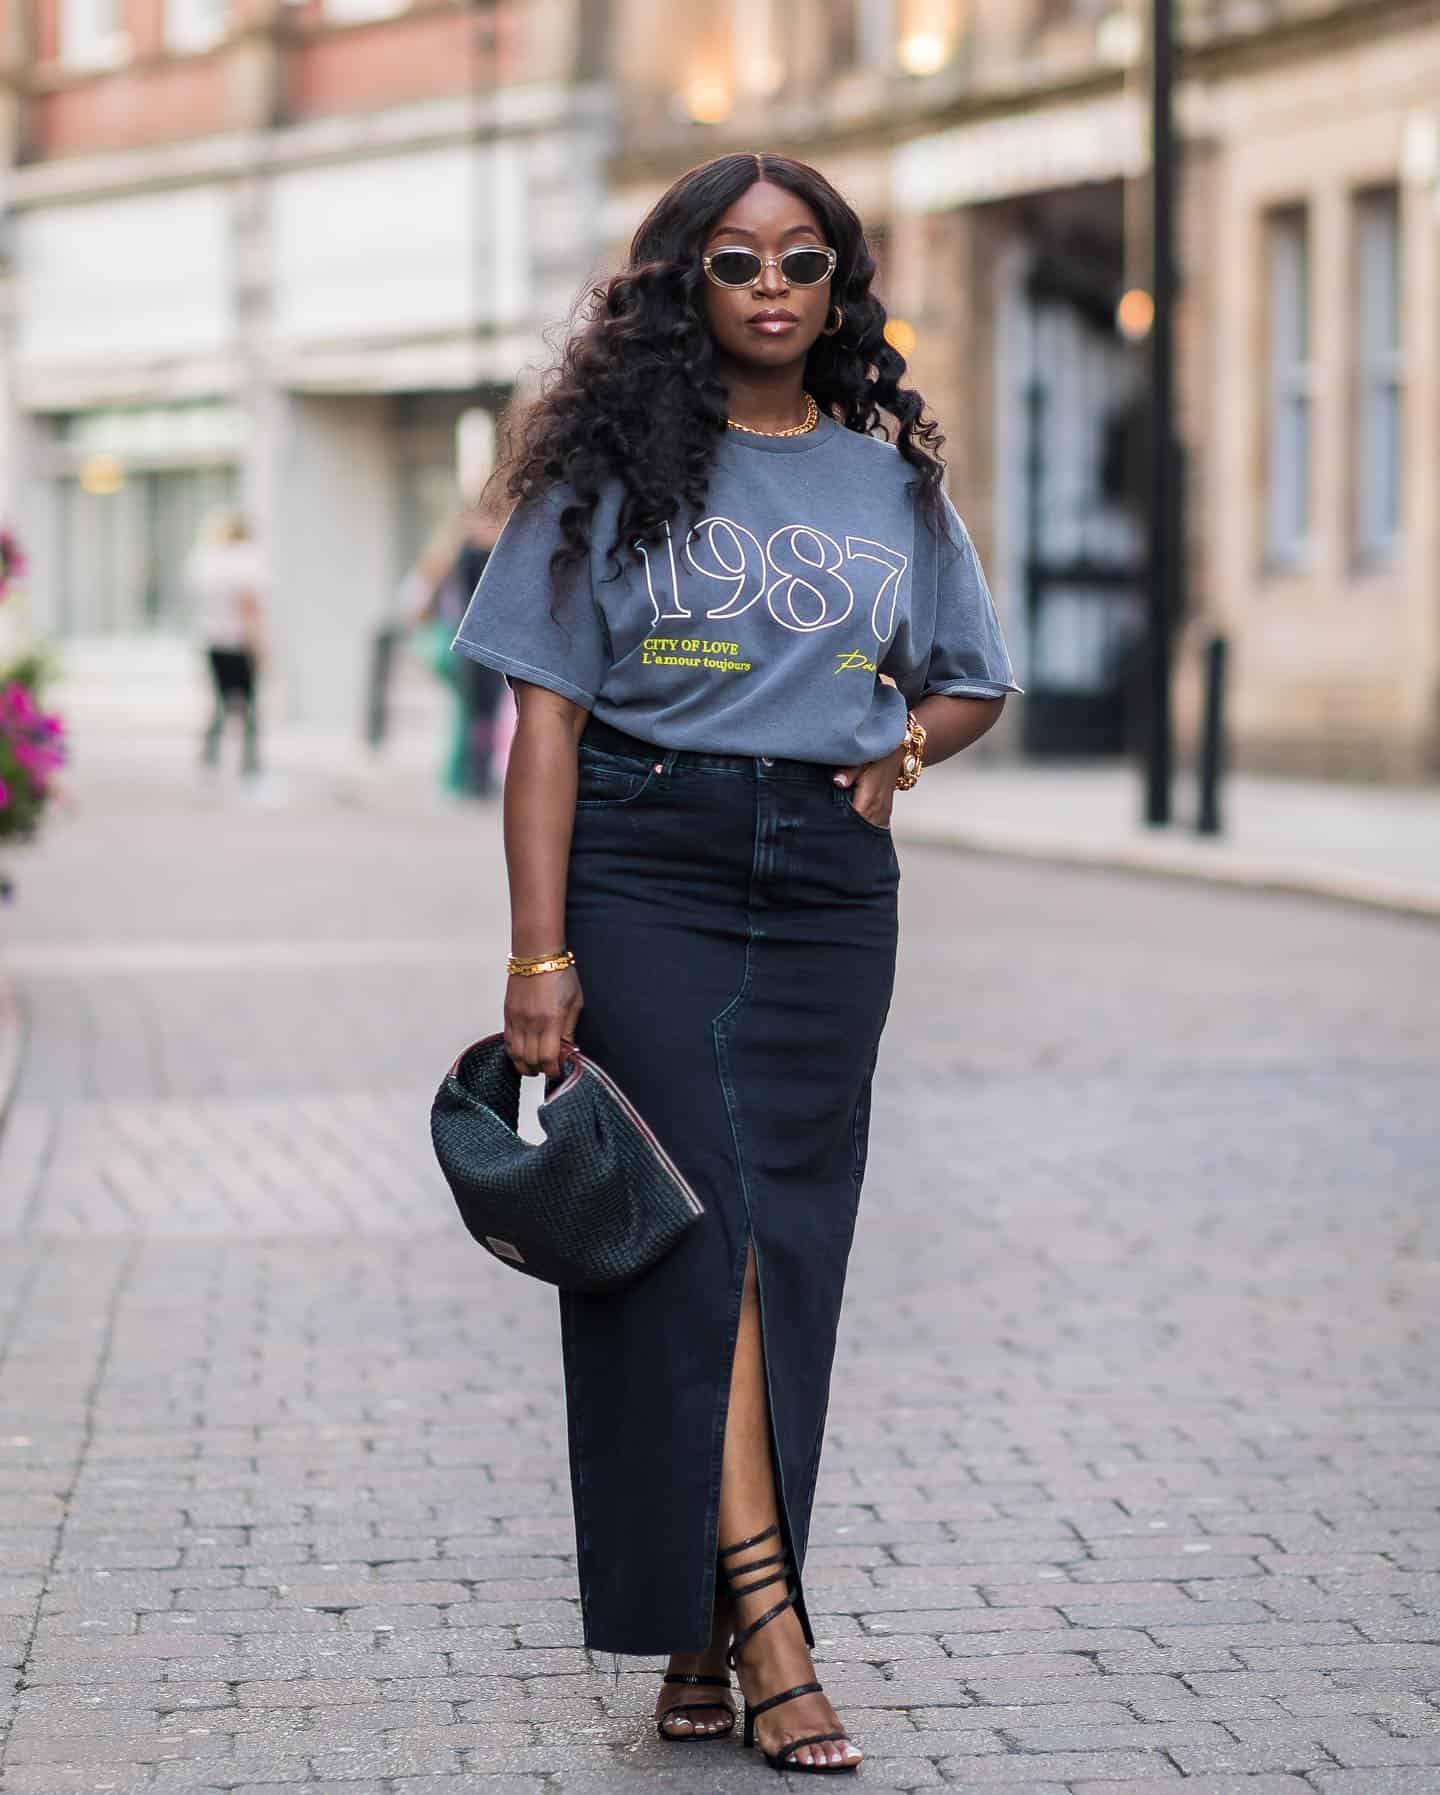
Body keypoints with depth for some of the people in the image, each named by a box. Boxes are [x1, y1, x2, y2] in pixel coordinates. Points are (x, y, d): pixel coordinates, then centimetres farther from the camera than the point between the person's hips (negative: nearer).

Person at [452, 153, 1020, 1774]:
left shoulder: (894, 482, 12)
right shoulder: (618, 467, 3)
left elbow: (978, 682, 26)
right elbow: (548, 716, -1)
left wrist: (902, 746, 3)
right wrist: (539, 956, -10)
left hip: (825, 881, 3)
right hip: (642, 865, -3)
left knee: (787, 1243, 1)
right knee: (696, 1230, -10)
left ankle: (702, 1631, 9)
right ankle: (765, 1620, -12)